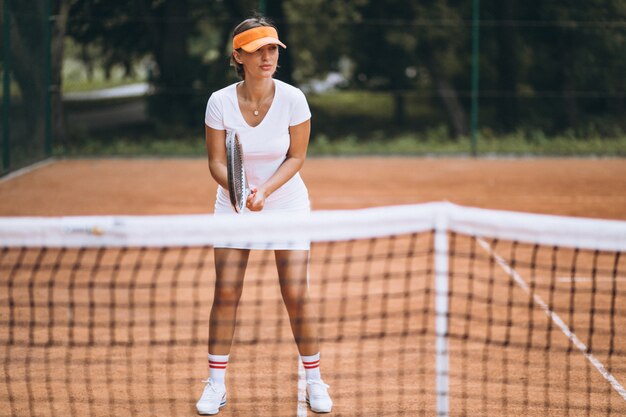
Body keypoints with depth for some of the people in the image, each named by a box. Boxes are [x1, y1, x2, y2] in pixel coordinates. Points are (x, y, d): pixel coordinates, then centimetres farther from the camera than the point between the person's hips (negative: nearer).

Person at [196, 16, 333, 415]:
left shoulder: (292, 98, -15)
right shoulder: (220, 102, -13)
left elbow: (296, 157, -9)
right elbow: (217, 162, -8)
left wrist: (265, 190, -23)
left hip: (287, 201, -1)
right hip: (234, 204, 1)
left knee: (297, 294, -6)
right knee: (226, 292, -5)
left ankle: (315, 380, 9)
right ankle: (216, 383, 5)